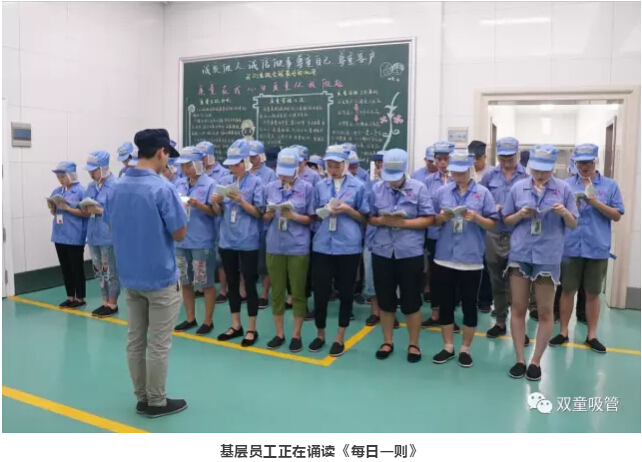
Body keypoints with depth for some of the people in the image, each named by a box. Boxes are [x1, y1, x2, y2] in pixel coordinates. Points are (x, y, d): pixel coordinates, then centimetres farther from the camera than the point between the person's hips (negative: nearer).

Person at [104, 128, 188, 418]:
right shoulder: (163, 188, -19)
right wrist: (179, 210, 2)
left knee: (135, 340, 13)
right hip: (161, 277, -7)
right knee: (158, 344, 5)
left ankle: (142, 398, 26)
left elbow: (112, 226, 12)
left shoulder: (118, 187, 3)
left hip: (130, 277, 7)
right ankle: (157, 402, 16)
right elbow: (179, 234, -15)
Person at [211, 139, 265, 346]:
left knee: (249, 283, 3)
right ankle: (236, 325, 26)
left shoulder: (255, 182, -5)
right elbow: (219, 212, 11)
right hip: (226, 240, 5)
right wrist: (217, 202, -10)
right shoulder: (224, 181, 8)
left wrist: (241, 201, -22)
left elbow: (259, 213, -9)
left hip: (248, 242, -5)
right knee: (232, 283, 13)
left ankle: (252, 329, 15)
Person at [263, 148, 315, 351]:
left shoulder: (307, 188, -3)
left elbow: (311, 219, 0)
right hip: (274, 246, 3)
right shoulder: (270, 187, 4)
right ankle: (279, 333, 24)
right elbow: (264, 219, 9)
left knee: (298, 292, 6)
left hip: (298, 247, -2)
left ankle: (296, 334, 21)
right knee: (277, 291, 10)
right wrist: (270, 214, -13)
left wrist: (293, 215, -17)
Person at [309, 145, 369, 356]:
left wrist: (347, 209, -12)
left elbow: (365, 218, 5)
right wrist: (324, 212, -5)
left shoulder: (358, 186, 2)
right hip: (323, 245, 2)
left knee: (346, 292, 7)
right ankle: (320, 334, 23)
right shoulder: (320, 186, 10)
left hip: (348, 246, -2)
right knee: (320, 291, 2)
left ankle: (340, 337, 22)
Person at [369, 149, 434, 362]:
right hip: (382, 252, 3)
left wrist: (404, 222, -17)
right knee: (386, 301, 12)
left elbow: (429, 219, -5)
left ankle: (414, 344, 24)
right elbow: (369, 218, 8)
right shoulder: (376, 189, 3)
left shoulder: (419, 188, -4)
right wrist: (382, 220, -13)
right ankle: (387, 342, 29)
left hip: (410, 252, -2)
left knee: (411, 302, 6)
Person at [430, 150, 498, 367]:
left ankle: (465, 349, 21)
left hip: (471, 258, -2)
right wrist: (441, 217, -12)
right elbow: (432, 221, 9)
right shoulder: (442, 191, 5)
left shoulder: (483, 193, 0)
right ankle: (448, 347, 23)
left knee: (469, 304, 7)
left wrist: (476, 218, -18)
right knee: (445, 303, 9)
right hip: (445, 257, 2)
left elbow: (493, 225, -1)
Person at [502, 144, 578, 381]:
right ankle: (520, 359, 17)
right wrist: (520, 214, -11)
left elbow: (573, 224, 4)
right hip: (519, 253, 1)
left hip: (548, 256, -1)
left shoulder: (563, 189, 0)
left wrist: (564, 213, -17)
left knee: (545, 311, 6)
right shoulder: (518, 187, 3)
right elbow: (506, 220, 9)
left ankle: (536, 361, 19)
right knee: (517, 308, 5)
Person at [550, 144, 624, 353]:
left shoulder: (610, 185, 4)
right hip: (570, 247, 0)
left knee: (593, 293, 9)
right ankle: (563, 332, 20)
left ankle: (592, 335, 21)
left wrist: (596, 203, -13)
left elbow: (617, 216, 1)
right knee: (567, 290, 7)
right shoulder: (565, 185, 5)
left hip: (598, 249, 0)